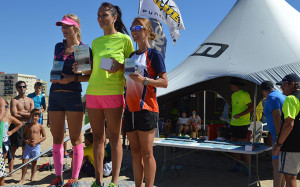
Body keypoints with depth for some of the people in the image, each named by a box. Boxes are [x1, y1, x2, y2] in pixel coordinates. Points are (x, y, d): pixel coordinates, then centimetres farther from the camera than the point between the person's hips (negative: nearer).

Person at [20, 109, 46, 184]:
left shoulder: (40, 126, -4)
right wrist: (25, 140, -9)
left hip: (36, 146, -2)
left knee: (34, 163, 9)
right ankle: (23, 178, 10)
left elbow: (44, 137, -2)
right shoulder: (27, 126, 3)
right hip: (28, 146, 2)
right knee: (24, 162, -2)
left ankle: (32, 177, 24)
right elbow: (24, 134, 12)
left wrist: (37, 142, -14)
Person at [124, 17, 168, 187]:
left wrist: (143, 80, -22)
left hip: (146, 108, -7)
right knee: (135, 153, 10)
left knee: (146, 153, -3)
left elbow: (164, 82, -8)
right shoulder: (131, 56, 19)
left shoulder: (154, 54, -1)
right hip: (131, 108, 7)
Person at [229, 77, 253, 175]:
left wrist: (240, 115, -21)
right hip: (233, 123, 8)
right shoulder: (233, 95, 15)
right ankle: (237, 165, 21)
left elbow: (251, 107, -14)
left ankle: (247, 167, 5)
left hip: (242, 123, -8)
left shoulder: (244, 94, -11)